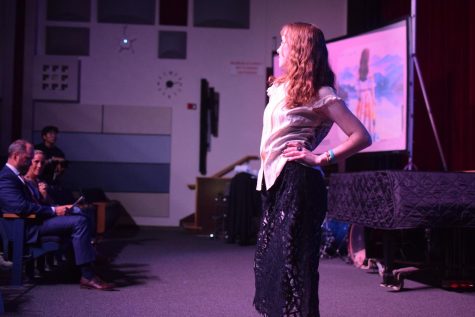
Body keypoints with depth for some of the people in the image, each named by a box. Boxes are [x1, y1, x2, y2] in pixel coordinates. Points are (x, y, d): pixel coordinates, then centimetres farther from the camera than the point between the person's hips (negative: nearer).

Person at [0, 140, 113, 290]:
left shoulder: (15, 176, 20)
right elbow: (21, 207, -27)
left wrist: (58, 208, 5)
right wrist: (53, 210, -21)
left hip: (34, 220, 11)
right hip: (30, 227, -11)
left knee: (79, 215, 10)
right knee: (79, 222, -21)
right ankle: (87, 276, -21)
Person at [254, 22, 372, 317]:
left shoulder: (321, 93, -8)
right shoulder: (281, 86, 16)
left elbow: (361, 137, -12)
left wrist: (321, 158, -14)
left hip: (298, 181, -9)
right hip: (275, 180, 9)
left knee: (292, 258, -6)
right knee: (268, 254, 12)